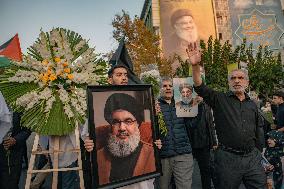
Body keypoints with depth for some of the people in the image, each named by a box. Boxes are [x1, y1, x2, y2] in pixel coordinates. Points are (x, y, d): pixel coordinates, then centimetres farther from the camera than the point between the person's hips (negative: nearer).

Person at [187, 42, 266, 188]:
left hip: (252, 157, 4)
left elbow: (259, 133, 19)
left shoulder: (252, 105, 13)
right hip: (227, 158, -3)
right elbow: (200, 88, -18)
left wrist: (258, 153, 14)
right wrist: (195, 66, -32)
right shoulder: (220, 100, -2)